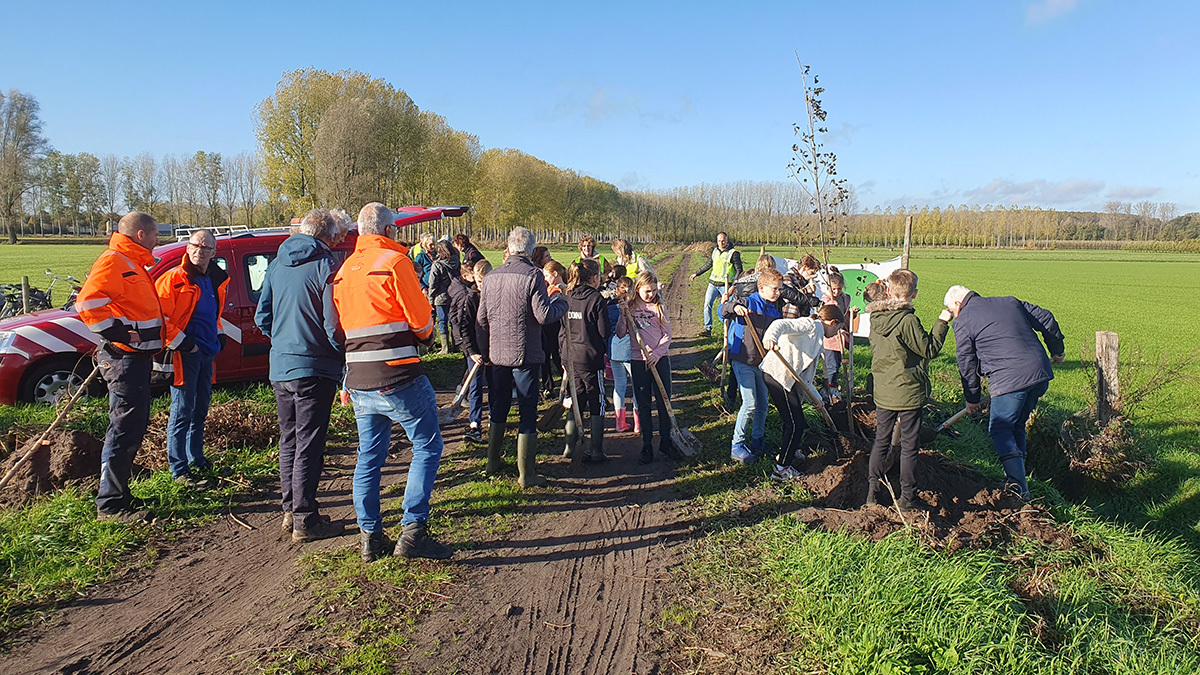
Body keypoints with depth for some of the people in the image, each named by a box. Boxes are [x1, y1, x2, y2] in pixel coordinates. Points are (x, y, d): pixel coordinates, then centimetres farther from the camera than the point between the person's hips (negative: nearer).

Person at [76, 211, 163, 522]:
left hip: (136, 357, 11)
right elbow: (88, 303, -26)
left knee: (134, 426, 16)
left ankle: (117, 494, 26)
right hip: (124, 358, -11)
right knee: (125, 428, -9)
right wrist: (119, 334, -22)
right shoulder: (113, 262, -13)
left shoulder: (132, 264, 20)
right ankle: (111, 504, -2)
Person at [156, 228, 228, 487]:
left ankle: (196, 459, 30)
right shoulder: (174, 279, -10)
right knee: (182, 413, -4)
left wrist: (219, 336, 17)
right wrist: (181, 342, -17)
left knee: (200, 410, 17)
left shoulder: (216, 281, 13)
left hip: (206, 353, 8)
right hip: (184, 354, -8)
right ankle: (179, 470, 3)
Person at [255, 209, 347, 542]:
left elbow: (262, 317, 12)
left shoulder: (276, 265, 9)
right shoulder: (326, 266, -12)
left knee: (289, 440, 17)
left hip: (279, 368, 7)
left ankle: (290, 510, 25)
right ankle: (305, 520, 5)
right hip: (314, 369, -7)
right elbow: (333, 324, -15)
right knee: (309, 445, -1)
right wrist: (344, 354, 0)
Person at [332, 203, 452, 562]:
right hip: (398, 378, -7)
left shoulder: (344, 270, 15)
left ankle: (370, 536, 18)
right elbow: (421, 320, -8)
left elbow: (343, 324, 19)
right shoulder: (394, 261, -9)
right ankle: (413, 530, 0)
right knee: (427, 447, 4)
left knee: (369, 456, 14)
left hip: (359, 380, 7)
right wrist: (426, 334, 12)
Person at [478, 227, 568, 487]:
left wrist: (486, 349, 21)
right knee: (528, 412, 3)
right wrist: (561, 302, 1)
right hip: (525, 354, -5)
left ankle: (493, 462, 31)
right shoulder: (533, 275, -13)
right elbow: (544, 316, -19)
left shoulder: (491, 277, 4)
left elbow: (481, 320, 8)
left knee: (498, 409, 19)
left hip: (497, 355, 5)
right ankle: (526, 474, 7)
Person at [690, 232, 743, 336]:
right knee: (707, 304, -6)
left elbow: (739, 270, -7)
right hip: (713, 283, 5)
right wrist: (696, 274, 29)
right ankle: (708, 328, -3)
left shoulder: (733, 253, -6)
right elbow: (707, 264, 26)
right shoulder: (715, 251, 12)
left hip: (725, 285, -5)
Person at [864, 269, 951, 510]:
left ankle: (872, 491, 19)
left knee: (881, 441, 17)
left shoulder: (875, 319, 0)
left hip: (882, 393, 5)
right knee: (909, 445, 6)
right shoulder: (908, 321, -19)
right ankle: (907, 498, 14)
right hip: (908, 393, -5)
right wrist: (942, 323, -3)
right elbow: (929, 349, -10)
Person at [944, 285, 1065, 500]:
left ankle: (1018, 487, -10)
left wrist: (972, 398, 16)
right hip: (1041, 373, 7)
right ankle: (1018, 476, 24)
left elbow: (967, 363, 6)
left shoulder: (963, 321, 2)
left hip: (1009, 380, -7)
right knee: (1017, 426, 20)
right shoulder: (1010, 302, 19)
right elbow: (1045, 319, 22)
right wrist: (1057, 350, 36)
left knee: (1000, 430, 2)